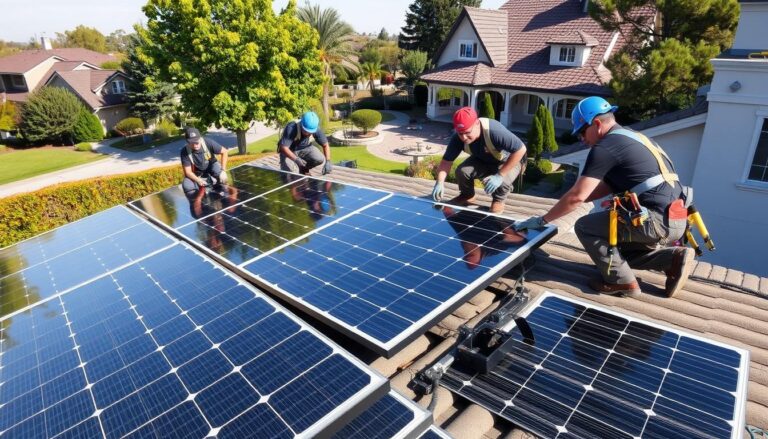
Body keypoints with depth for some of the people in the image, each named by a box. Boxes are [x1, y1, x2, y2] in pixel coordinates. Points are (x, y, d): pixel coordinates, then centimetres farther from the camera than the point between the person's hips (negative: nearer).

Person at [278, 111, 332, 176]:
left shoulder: (316, 129, -21)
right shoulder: (291, 128, -33)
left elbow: (325, 145, -10)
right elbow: (283, 147, -36)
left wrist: (328, 162, -23)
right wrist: (296, 159, -49)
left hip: (305, 148, 4)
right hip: (289, 151, -3)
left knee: (320, 159, -23)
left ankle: (303, 169, 7)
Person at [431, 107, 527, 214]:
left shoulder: (494, 131, -40)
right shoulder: (458, 138, -25)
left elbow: (521, 149, -36)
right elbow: (447, 161, -18)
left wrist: (500, 175, -38)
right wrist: (440, 182, -35)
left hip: (508, 162, -4)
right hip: (483, 160, 4)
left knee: (500, 181, -34)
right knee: (461, 171, -22)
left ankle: (498, 200, 2)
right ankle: (467, 195, 10)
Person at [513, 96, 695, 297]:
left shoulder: (605, 147, -12)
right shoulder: (629, 137, 18)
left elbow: (577, 196, -14)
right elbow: (608, 186, 21)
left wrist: (542, 220, -3)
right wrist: (565, 202, 14)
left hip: (656, 220, -10)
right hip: (674, 218, 10)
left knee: (585, 227, -2)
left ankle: (622, 282, 5)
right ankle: (674, 258, 12)